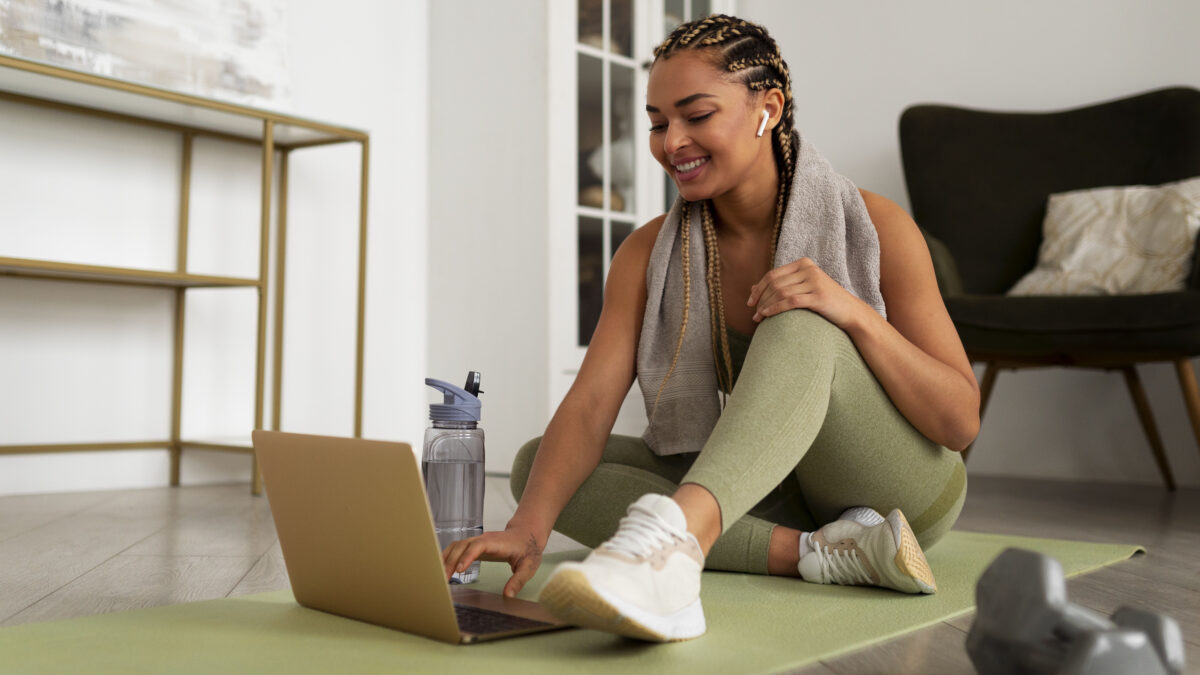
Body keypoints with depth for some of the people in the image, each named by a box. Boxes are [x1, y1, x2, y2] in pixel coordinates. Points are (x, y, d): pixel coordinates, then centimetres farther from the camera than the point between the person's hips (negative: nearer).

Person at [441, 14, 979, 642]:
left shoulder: (872, 225, -12)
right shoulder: (649, 253, -4)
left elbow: (961, 421, -13)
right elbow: (588, 406, -17)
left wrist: (855, 313, -29)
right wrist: (528, 527, -35)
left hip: (901, 490, -3)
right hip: (769, 496, 4)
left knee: (801, 326, -32)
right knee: (535, 463, -17)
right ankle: (816, 554, -26)